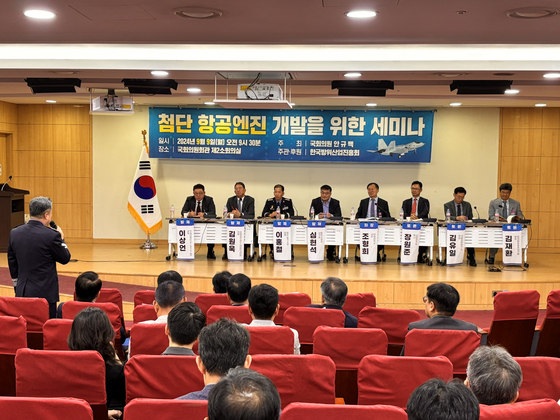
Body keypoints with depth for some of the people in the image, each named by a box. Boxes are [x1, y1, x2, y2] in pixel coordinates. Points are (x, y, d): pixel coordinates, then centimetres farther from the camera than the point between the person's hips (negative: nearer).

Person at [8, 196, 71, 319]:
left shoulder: (14, 233, 4)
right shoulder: (51, 235, -14)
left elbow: (12, 264, 13)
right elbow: (65, 259, -2)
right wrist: (61, 238, 12)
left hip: (22, 292, 6)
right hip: (45, 293, -5)